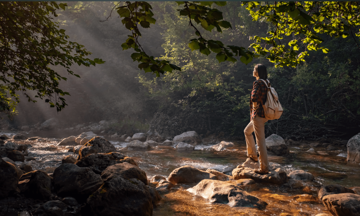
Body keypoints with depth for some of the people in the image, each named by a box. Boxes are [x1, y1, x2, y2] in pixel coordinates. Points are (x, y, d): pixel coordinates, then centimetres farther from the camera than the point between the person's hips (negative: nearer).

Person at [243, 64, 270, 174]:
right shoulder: (267, 83, 10)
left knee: (260, 141, -3)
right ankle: (252, 156, 32)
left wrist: (254, 109, -12)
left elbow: (254, 98, -31)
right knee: (247, 131, 27)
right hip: (265, 114, 10)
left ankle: (264, 168, 3)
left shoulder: (257, 83, -17)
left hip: (258, 115, -10)